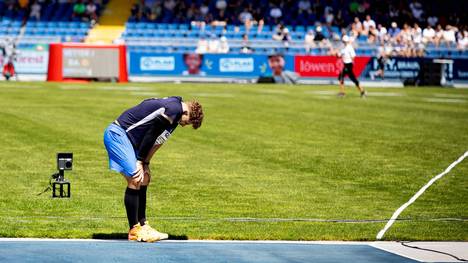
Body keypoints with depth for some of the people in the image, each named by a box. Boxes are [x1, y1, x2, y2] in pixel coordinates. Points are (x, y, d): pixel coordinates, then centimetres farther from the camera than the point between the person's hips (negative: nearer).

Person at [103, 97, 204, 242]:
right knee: (135, 179, -13)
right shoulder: (174, 109, -18)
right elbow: (151, 134, -18)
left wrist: (145, 164, 8)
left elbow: (156, 140, 14)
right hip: (117, 134, -11)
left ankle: (142, 225, 18)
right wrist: (140, 162, -11)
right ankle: (134, 230, -8)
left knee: (144, 180, 13)